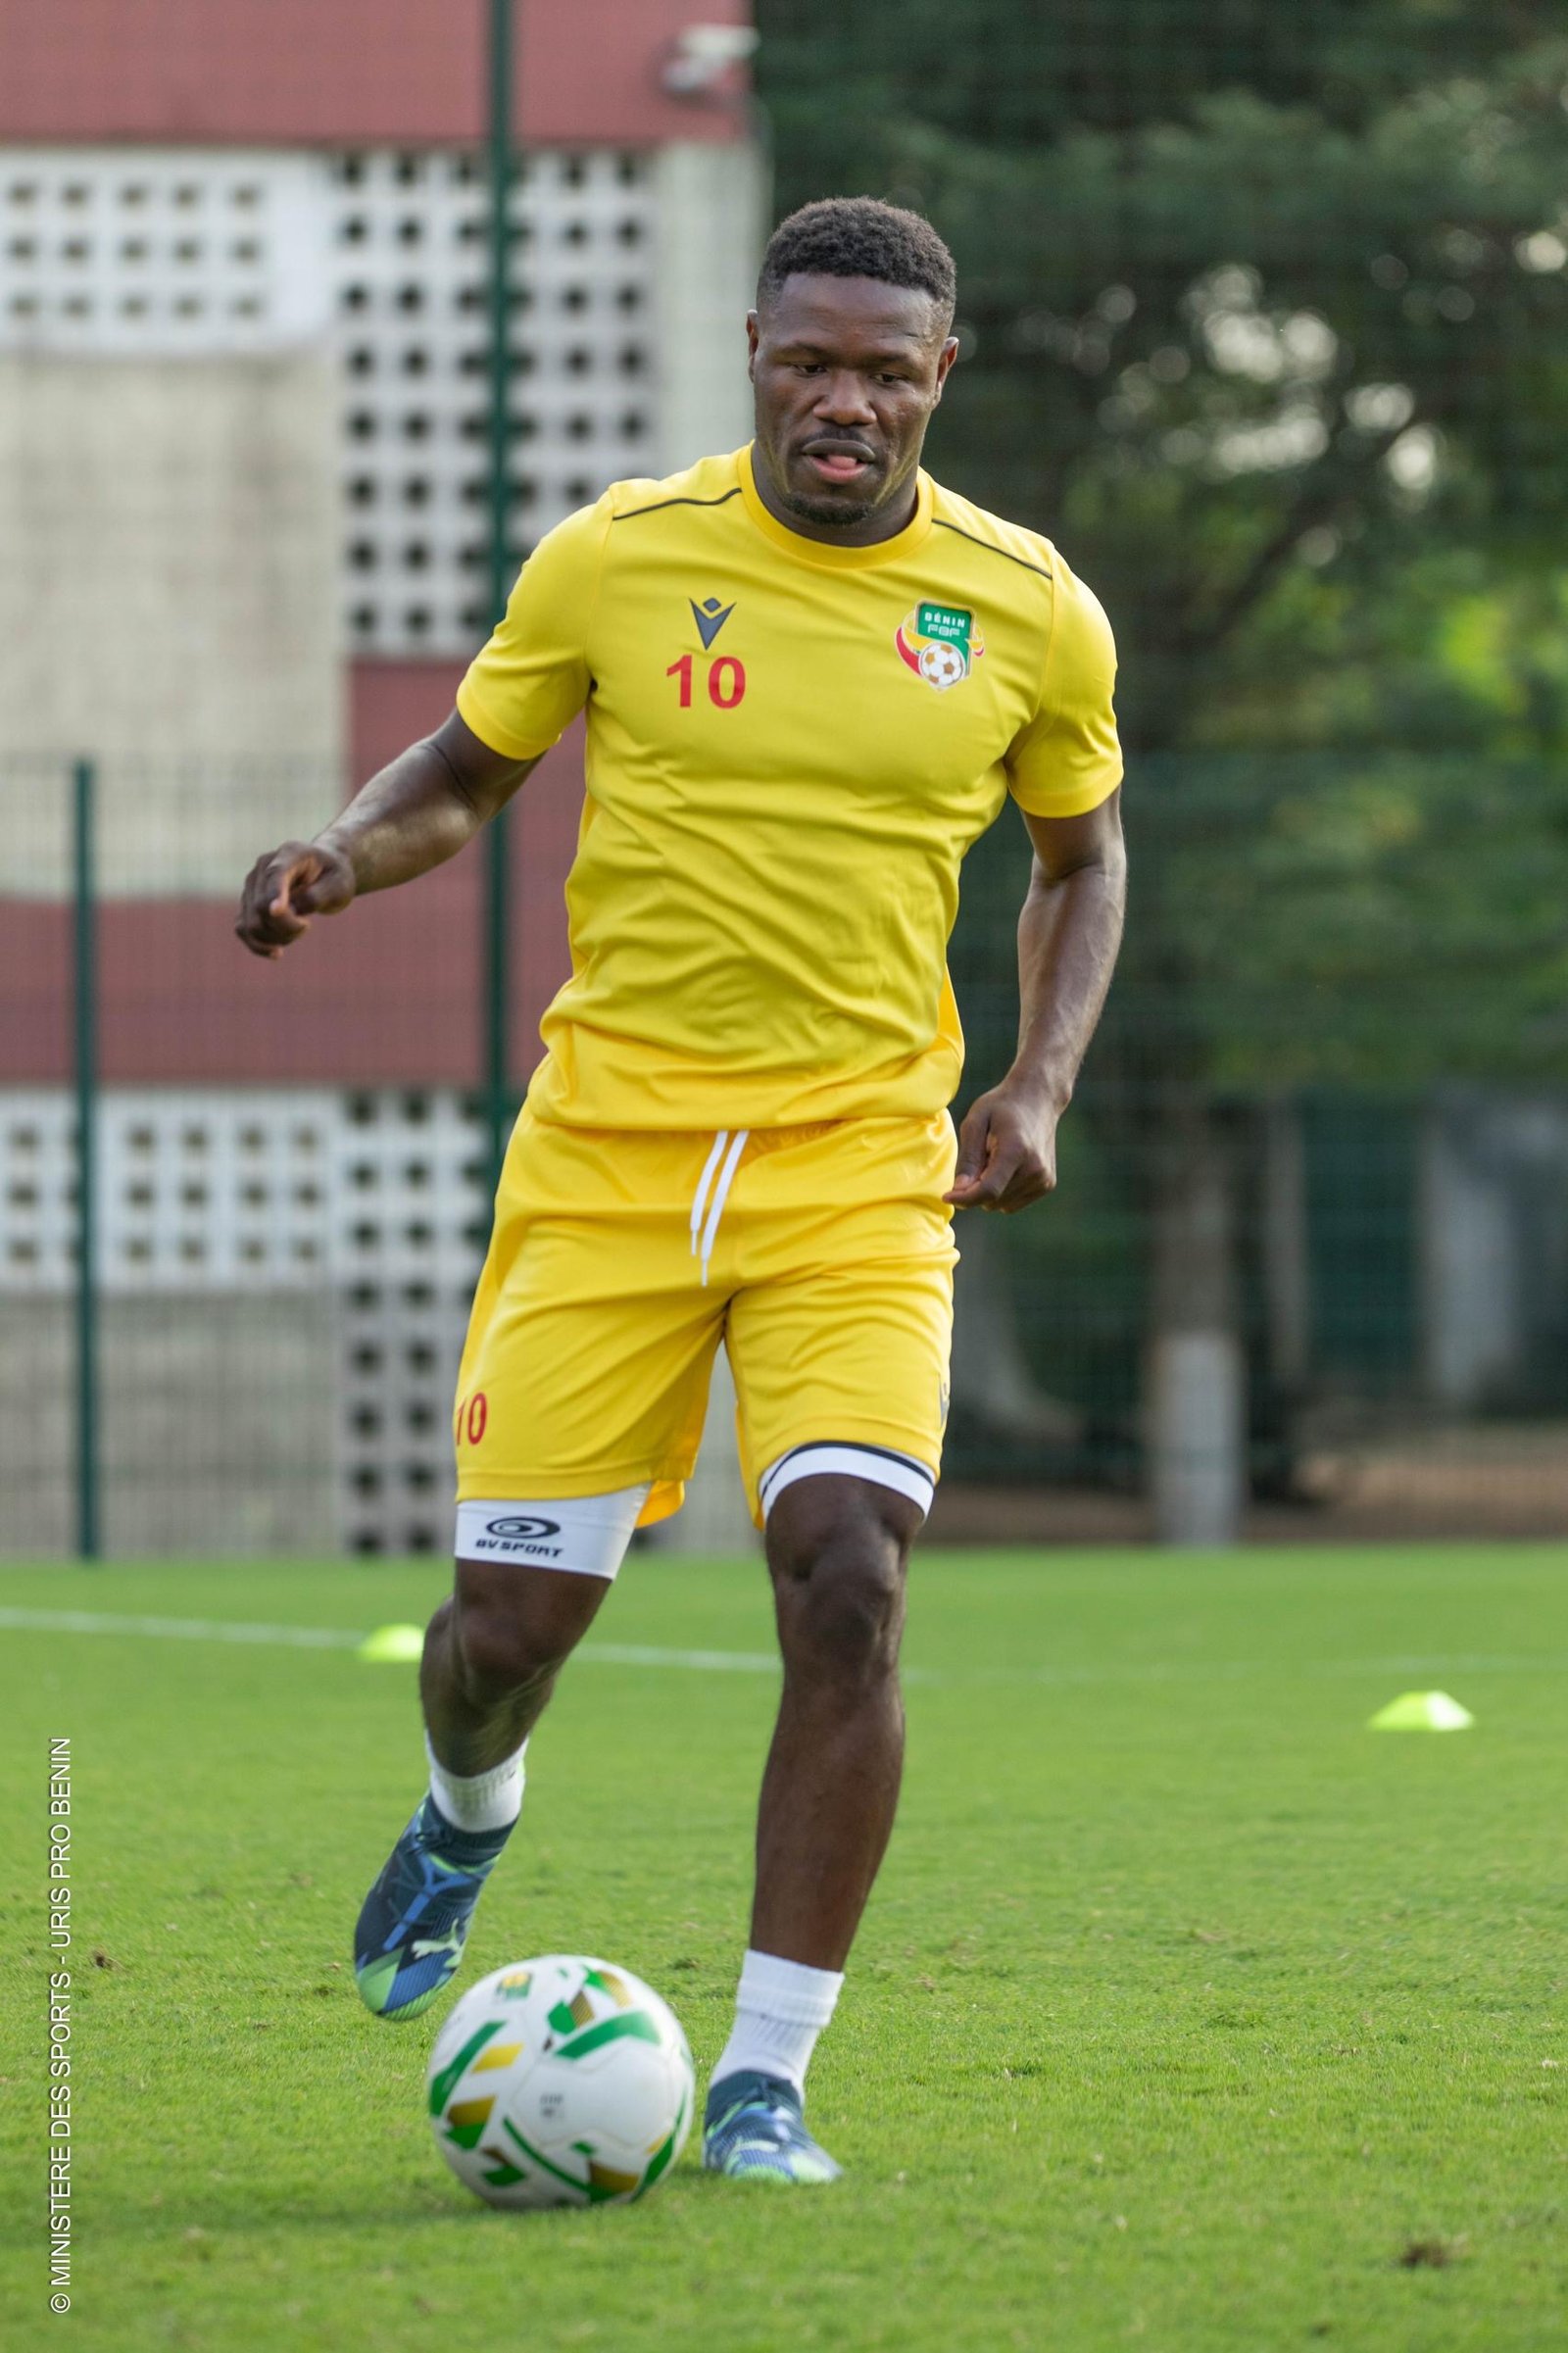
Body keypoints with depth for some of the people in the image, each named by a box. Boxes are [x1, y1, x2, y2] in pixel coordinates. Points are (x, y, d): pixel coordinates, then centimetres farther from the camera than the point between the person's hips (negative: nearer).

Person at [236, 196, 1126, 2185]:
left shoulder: (1028, 614, 0)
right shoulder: (614, 559, -3)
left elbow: (1079, 856, 17)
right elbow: (463, 772, 12)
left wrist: (1041, 1080, 1)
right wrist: (340, 857, -10)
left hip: (859, 1170, 0)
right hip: (609, 1146, 0)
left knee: (845, 1579, -20)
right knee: (515, 1614, 1)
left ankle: (765, 2082, -10)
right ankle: (466, 1815, 41)